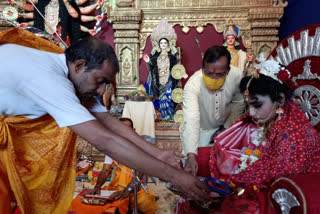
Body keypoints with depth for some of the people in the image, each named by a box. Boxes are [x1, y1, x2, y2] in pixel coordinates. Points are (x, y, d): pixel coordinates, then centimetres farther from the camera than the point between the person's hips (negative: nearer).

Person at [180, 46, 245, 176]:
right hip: (199, 130, -2)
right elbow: (191, 120, -48)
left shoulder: (237, 76, -25)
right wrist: (191, 156, -59)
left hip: (224, 126, 3)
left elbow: (238, 104, -5)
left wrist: (227, 127, -12)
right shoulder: (192, 84, -36)